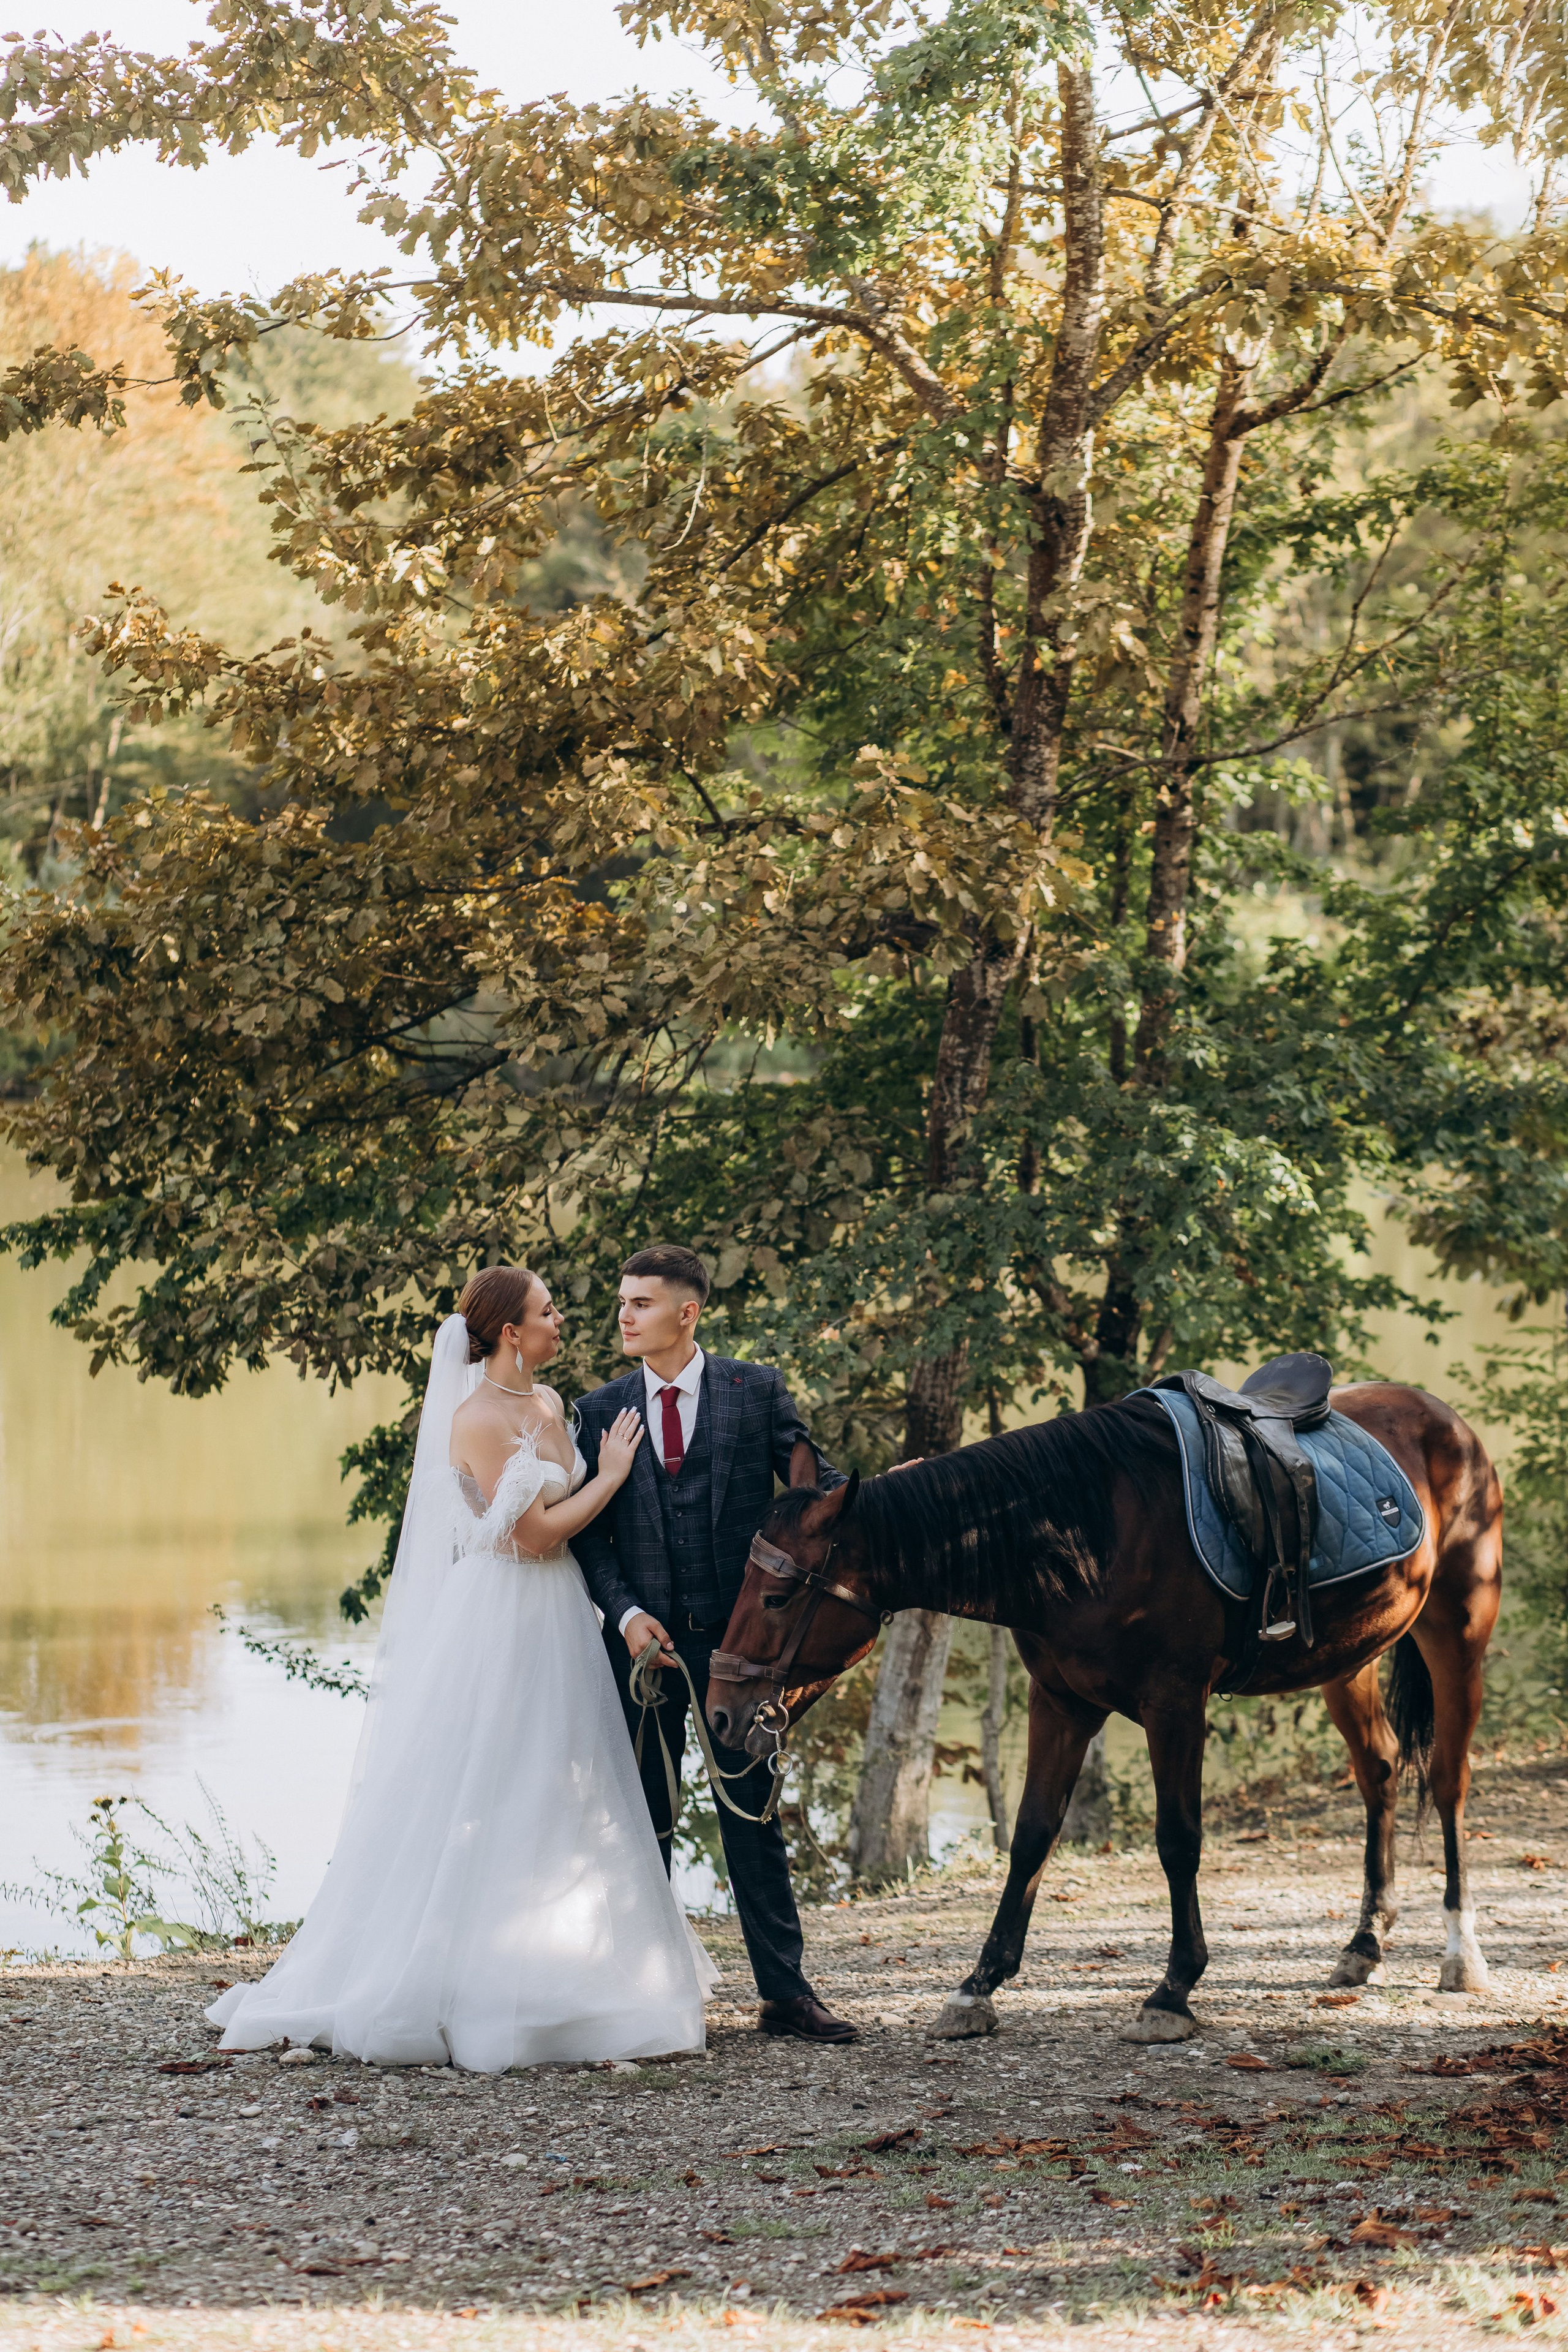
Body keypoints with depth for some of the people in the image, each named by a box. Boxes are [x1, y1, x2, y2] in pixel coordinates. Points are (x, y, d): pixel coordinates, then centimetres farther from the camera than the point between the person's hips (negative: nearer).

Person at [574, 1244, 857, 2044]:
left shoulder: (756, 1391, 1)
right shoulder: (601, 1411, 7)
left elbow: (815, 1486, 1)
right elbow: (589, 1531, 5)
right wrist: (624, 1610, -10)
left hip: (737, 1636, -2)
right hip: (647, 1641, 2)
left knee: (752, 1815, 3)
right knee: (642, 1822, 8)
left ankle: (784, 1992, 7)